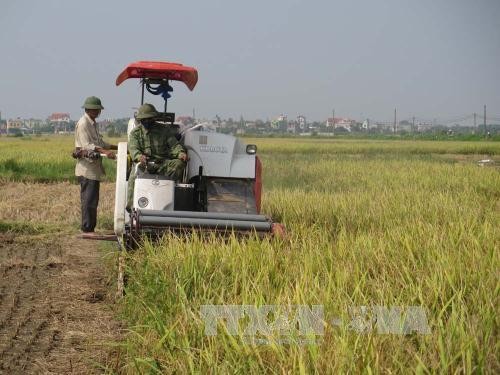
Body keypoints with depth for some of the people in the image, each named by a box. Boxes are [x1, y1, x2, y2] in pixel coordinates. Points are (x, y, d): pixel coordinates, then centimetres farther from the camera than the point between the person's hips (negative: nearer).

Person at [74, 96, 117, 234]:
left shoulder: (93, 124, 19)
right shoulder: (82, 124, -13)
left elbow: (100, 143, 25)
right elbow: (87, 145, -23)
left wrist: (118, 147, 18)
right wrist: (105, 151, -34)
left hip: (94, 168, 10)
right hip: (86, 167, -10)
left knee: (93, 200, 11)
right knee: (88, 200, -9)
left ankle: (91, 228, 16)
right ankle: (87, 229, -7)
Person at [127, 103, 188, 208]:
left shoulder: (164, 130, 16)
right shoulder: (135, 132, 11)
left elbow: (174, 144, 6)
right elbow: (133, 148, -6)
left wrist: (180, 153, -19)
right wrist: (139, 156, -32)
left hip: (162, 164, 2)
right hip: (144, 164, -2)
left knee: (179, 163, -26)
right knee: (134, 177, -33)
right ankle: (131, 207, -31)